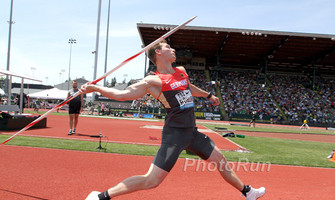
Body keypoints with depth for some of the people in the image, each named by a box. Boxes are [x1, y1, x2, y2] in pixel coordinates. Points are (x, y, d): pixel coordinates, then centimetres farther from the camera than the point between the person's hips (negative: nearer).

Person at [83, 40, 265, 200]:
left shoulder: (181, 71, 12)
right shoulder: (154, 81, -11)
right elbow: (122, 94, -14)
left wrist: (208, 95, 47)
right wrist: (95, 88, -23)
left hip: (192, 132, 8)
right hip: (174, 134, -8)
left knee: (221, 160, 20)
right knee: (151, 180, -14)